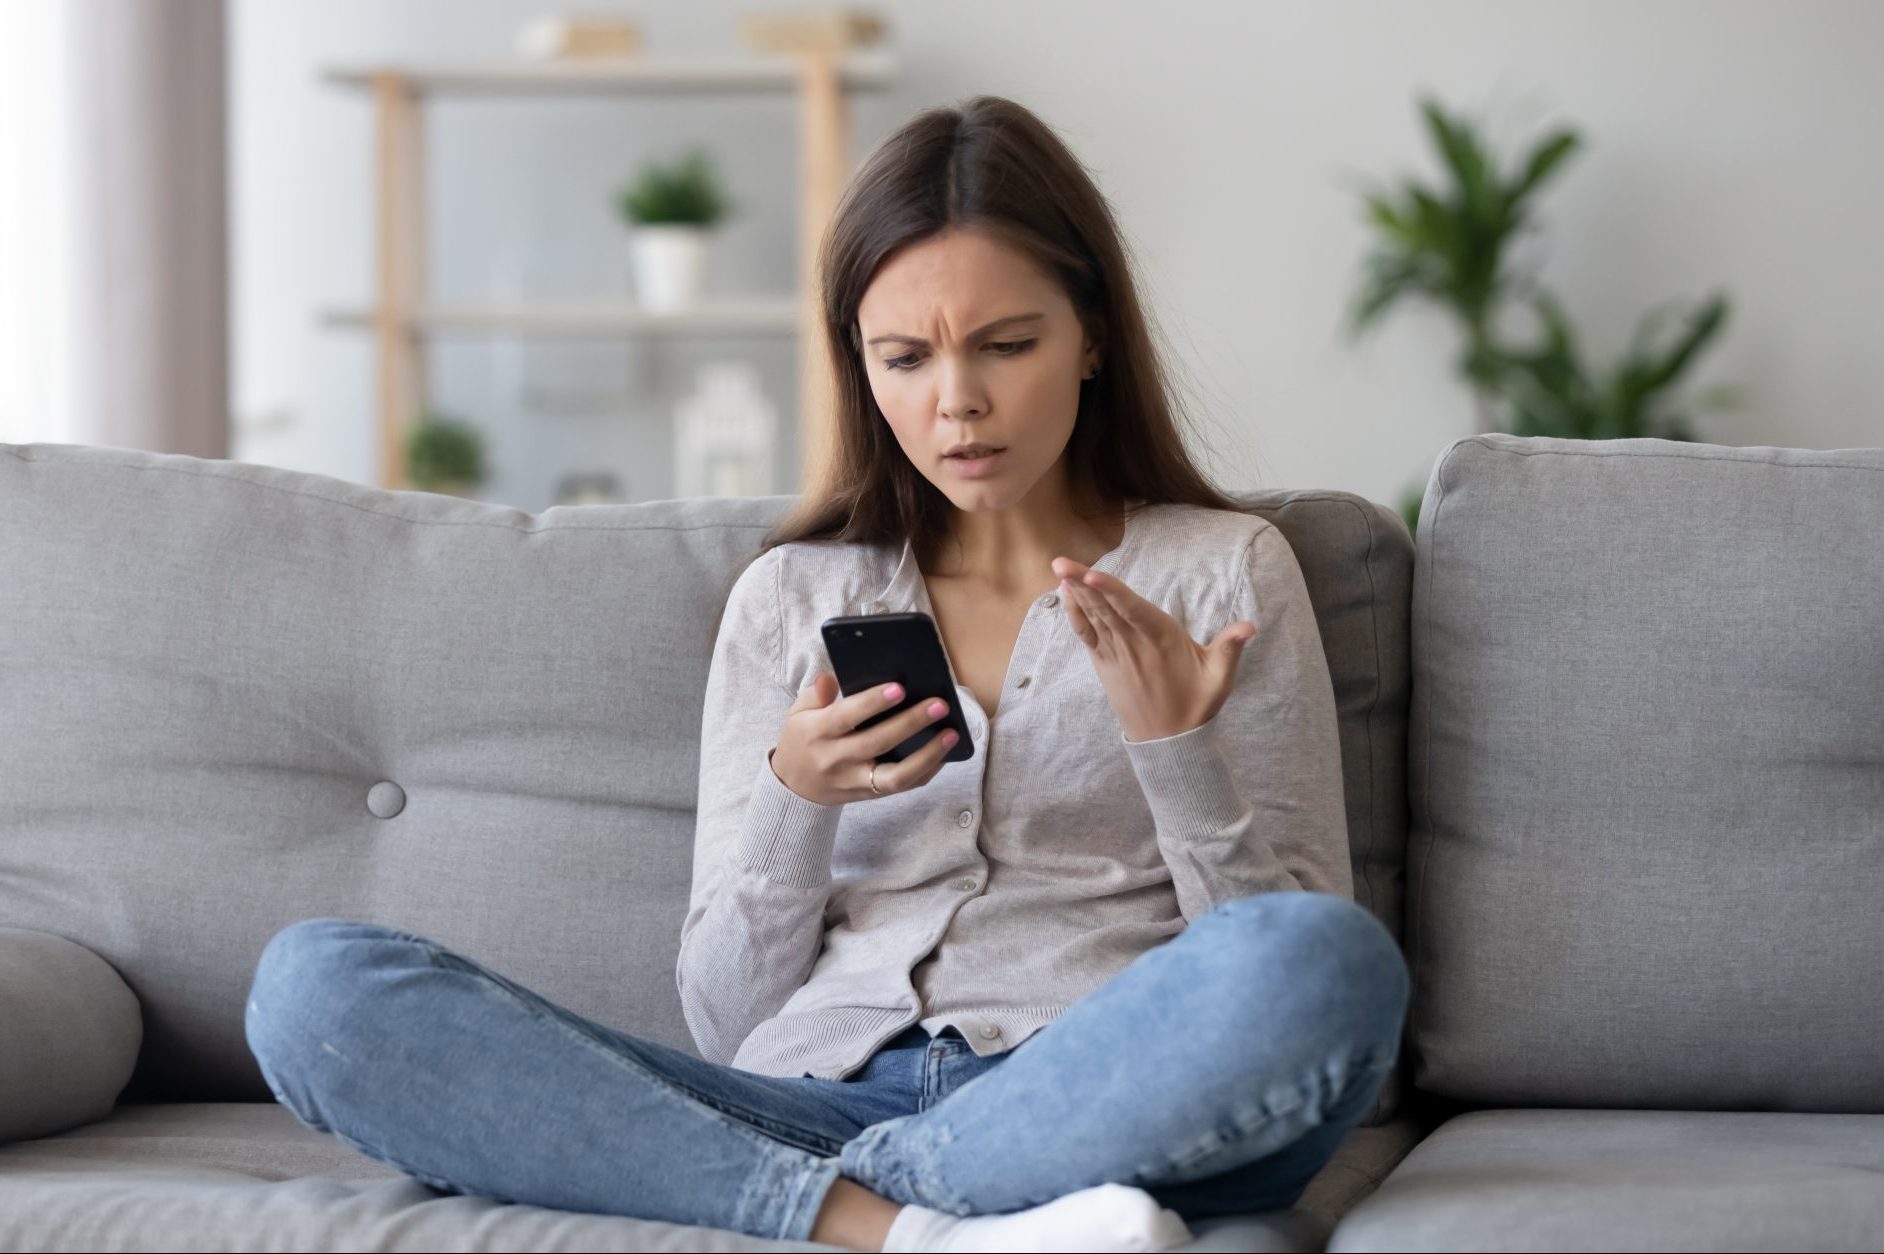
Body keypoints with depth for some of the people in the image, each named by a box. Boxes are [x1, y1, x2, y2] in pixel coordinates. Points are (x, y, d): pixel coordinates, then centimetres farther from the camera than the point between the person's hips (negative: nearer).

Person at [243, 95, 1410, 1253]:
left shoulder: (1224, 570, 13)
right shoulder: (790, 598, 18)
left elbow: (1301, 976, 7)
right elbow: (727, 1025, 13)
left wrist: (1179, 756, -8)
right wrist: (794, 798, -4)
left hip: (1107, 1113, -2)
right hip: (821, 1102, 3)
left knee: (1333, 959, -36)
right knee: (315, 985, -19)